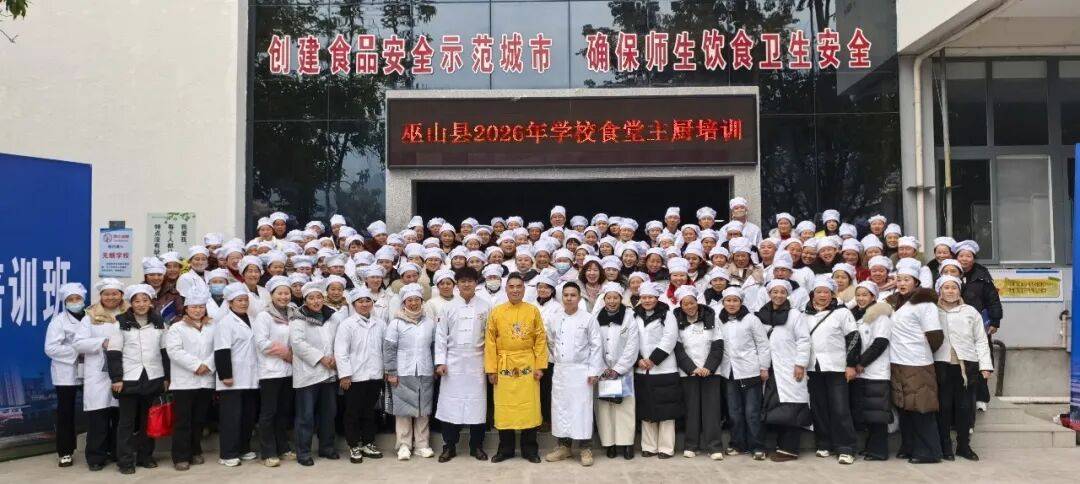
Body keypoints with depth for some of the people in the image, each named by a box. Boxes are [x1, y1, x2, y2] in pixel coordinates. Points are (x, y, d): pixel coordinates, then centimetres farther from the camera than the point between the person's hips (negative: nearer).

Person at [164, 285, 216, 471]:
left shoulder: (212, 328, 10)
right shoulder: (177, 328, 0)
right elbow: (174, 351, -13)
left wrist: (207, 365, -13)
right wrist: (196, 365, -17)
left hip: (206, 381, 4)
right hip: (183, 382, -3)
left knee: (199, 420, 11)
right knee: (182, 421, -1)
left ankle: (195, 451, 24)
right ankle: (181, 457, 5)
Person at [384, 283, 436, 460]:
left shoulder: (430, 323, 8)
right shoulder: (396, 323, -2)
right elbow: (389, 349, -3)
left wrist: (435, 369, 9)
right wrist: (391, 372, -7)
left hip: (425, 373, 3)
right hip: (403, 373, -3)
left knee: (423, 409, 7)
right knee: (403, 409, 1)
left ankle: (422, 444, 15)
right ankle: (404, 445, 10)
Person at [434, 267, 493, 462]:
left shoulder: (485, 307, 4)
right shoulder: (449, 307, 6)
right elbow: (441, 335, 5)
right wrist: (440, 361, -2)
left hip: (476, 363, 0)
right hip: (453, 363, 0)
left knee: (477, 403, 4)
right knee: (450, 403, 1)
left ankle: (477, 446, 16)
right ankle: (449, 446, 12)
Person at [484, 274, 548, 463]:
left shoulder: (533, 311, 2)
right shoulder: (496, 312, 2)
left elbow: (541, 339, 1)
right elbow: (490, 341, 1)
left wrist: (540, 366, -5)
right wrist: (491, 368, -4)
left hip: (527, 366, 0)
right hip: (504, 366, 0)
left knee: (530, 406, 3)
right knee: (504, 407, 5)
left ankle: (530, 449, 15)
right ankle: (505, 448, 18)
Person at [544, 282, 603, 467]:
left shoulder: (588, 319, -3)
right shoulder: (554, 320, 7)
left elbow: (595, 346, -4)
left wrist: (594, 371, -8)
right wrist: (557, 358, 12)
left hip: (581, 371, -4)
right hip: (560, 370, 4)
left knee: (582, 408, -3)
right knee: (560, 408, 7)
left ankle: (585, 448, 6)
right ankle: (564, 446, 19)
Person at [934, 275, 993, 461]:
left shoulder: (970, 312, 12)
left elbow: (981, 340, 11)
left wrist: (985, 365, 3)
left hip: (966, 364, 2)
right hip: (942, 364, -1)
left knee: (965, 406, 4)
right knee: (944, 405, 0)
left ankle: (964, 445, 17)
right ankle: (945, 446, 9)